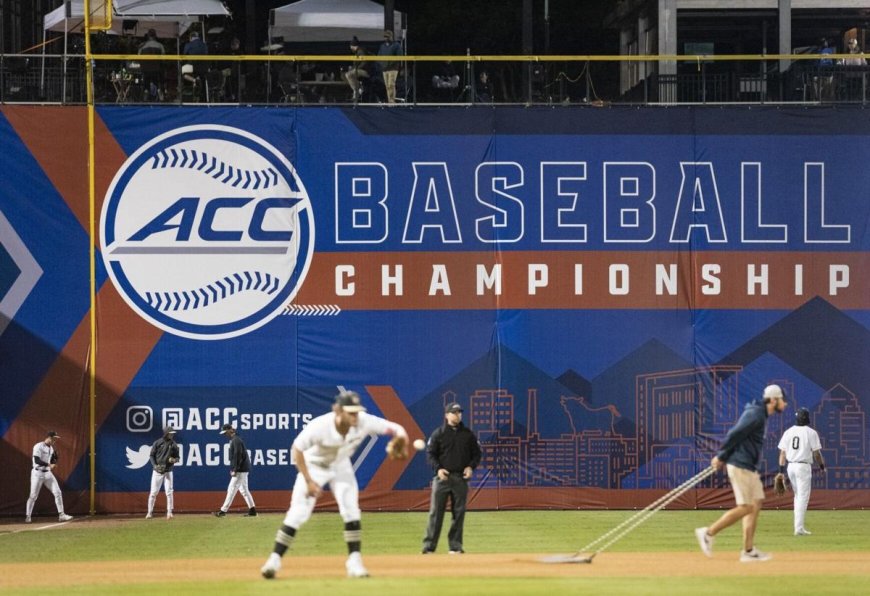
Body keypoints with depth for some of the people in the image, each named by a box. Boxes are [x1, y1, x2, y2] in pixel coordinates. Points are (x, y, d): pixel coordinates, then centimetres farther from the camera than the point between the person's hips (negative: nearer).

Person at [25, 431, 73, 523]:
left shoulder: (51, 448, 11)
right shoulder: (38, 447, -13)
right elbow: (37, 460, -24)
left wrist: (55, 454, -2)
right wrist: (49, 464, -32)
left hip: (48, 473, 7)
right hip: (38, 473, -7)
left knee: (58, 492, -1)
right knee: (33, 495, -3)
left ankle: (61, 515, 2)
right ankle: (28, 517, 8)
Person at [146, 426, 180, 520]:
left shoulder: (174, 444, 2)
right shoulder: (157, 443, -4)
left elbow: (177, 457, 8)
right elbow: (152, 456, 0)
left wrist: (174, 460, -16)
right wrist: (155, 465, -15)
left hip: (168, 472, 1)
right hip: (157, 471, -1)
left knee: (169, 492, -4)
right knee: (153, 492, 0)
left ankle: (169, 512, 3)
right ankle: (150, 512, 8)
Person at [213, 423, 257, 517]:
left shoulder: (236, 440, -16)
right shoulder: (233, 440, 16)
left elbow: (238, 456, -22)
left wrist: (235, 470, -22)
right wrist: (233, 469, 18)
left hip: (240, 470, -11)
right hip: (243, 470, 11)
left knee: (232, 489, -9)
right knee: (244, 489, 13)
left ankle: (223, 511, -9)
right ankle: (252, 510, 13)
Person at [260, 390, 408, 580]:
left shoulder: (364, 422, -28)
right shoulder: (320, 426, -37)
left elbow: (392, 428, -23)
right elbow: (297, 450, -25)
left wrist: (400, 435, -48)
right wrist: (309, 482, -28)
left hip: (341, 466, 3)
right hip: (314, 465, -3)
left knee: (351, 511, -7)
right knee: (298, 513, -11)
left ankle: (354, 562, 1)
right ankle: (275, 559, -2)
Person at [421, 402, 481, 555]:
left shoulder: (468, 434, 9)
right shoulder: (438, 433, 2)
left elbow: (476, 453, 14)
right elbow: (430, 453, 1)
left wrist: (471, 467, -4)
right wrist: (438, 469, -14)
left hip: (461, 478, 3)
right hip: (443, 477, -3)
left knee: (459, 513, 4)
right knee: (436, 512, -5)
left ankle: (455, 546, 11)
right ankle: (429, 546, -4)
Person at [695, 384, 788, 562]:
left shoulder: (761, 415, 16)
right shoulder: (755, 414, -16)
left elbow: (735, 434, 16)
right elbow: (735, 434, -19)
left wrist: (722, 457, 9)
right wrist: (721, 457, -12)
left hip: (749, 468, 10)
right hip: (740, 466, -10)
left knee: (756, 504, 8)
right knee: (746, 508, -10)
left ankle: (748, 551, 9)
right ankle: (708, 533, -4)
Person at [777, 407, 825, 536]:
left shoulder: (788, 432, 6)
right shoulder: (811, 433, -6)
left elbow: (782, 453, 4)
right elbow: (816, 453, -6)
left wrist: (782, 471, 6)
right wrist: (822, 466, 8)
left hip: (791, 466, 5)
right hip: (804, 467, -5)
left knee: (798, 496, 18)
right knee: (803, 497, -4)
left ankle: (799, 526, 18)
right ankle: (799, 528, -11)